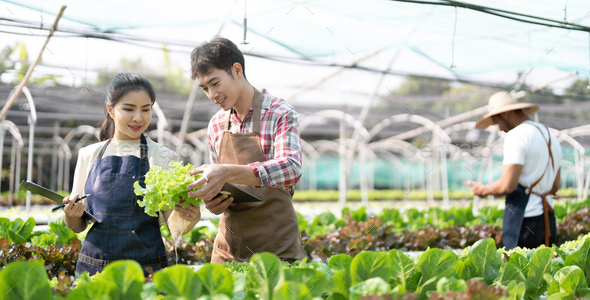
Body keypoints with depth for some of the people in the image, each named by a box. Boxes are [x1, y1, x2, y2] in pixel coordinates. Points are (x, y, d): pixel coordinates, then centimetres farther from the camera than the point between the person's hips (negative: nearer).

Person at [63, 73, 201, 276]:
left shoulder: (164, 158, 1)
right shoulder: (89, 155, 7)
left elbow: (174, 224, -1)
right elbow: (77, 227, 12)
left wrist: (190, 217, -22)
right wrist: (71, 215, -9)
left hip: (145, 268, -2)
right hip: (92, 266, 2)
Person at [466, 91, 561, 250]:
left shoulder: (517, 135, -11)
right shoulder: (550, 136, 17)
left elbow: (507, 186, -17)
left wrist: (483, 190, 0)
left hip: (523, 222, -8)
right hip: (548, 220, 8)